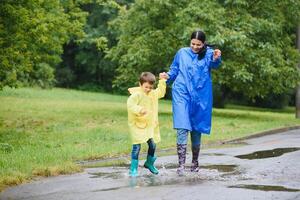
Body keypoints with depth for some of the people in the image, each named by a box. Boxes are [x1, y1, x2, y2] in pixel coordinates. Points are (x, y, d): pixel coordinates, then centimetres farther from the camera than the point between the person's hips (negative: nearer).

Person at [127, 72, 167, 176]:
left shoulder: (153, 94, 10)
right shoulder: (136, 95, -15)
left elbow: (161, 92, 29)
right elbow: (130, 104, -28)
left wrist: (162, 81, 20)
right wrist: (139, 110, -41)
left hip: (150, 124, 7)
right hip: (137, 125, -7)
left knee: (152, 144, 11)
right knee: (137, 146, -7)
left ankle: (149, 163, 35)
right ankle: (133, 169, 1)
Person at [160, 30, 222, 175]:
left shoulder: (208, 54, -1)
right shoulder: (182, 53, 6)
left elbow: (214, 65, -22)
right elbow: (174, 70, 17)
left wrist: (216, 59, -44)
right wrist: (168, 76, -3)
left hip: (200, 96, 0)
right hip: (182, 94, 0)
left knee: (196, 129, 11)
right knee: (182, 128, -13)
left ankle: (195, 162, 29)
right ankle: (181, 164, -14)